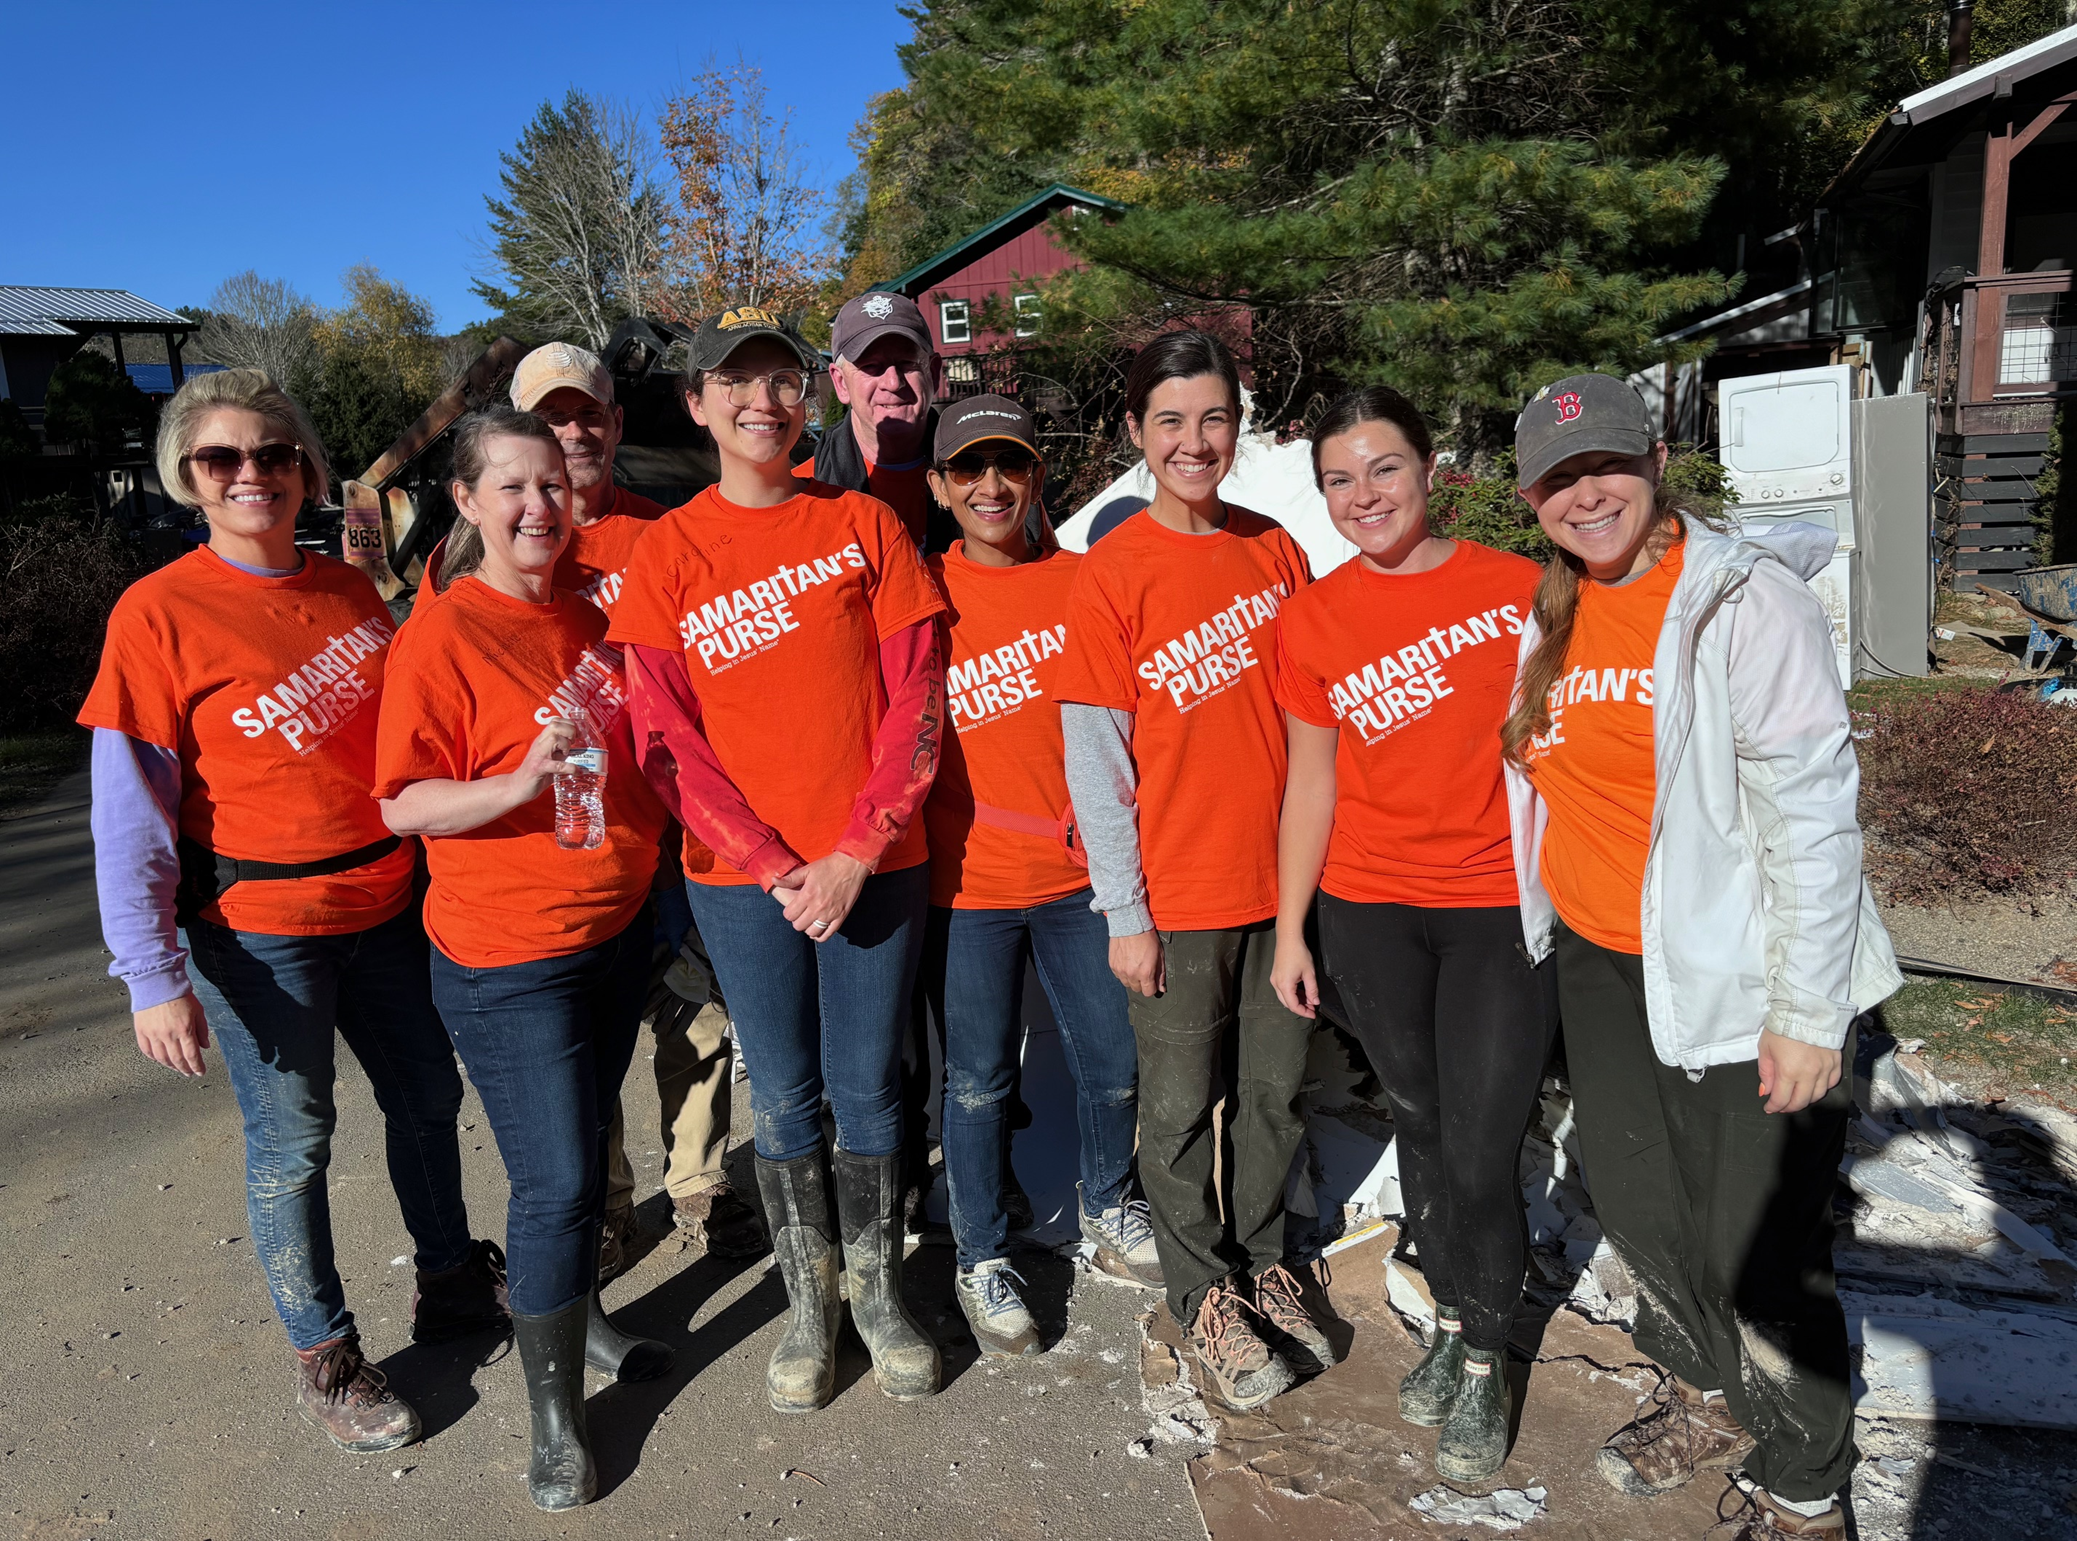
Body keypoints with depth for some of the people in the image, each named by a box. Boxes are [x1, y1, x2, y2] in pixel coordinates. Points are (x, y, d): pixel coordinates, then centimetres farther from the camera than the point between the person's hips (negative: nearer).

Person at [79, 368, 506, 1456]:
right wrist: (153, 976, -14)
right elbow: (130, 815, -11)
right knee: (292, 1138, 7)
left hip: (385, 904, 5)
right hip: (258, 929, -5)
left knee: (428, 1095, 17)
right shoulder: (158, 612, -11)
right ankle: (323, 1353, 28)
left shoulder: (347, 589, 4)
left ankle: (450, 1281, 39)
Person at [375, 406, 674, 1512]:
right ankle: (553, 1410, 18)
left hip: (615, 929, 6)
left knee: (584, 1150, 19)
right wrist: (521, 780, -30)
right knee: (556, 1180, -1)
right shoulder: (442, 633, -13)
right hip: (509, 958, -6)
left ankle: (576, 1312, 41)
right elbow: (403, 803, -15)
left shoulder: (585, 616, 7)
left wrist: (652, 873, 13)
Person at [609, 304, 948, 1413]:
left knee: (868, 1086, 10)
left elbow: (915, 699, -2)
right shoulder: (668, 552, 1)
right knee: (783, 1095, 12)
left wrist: (857, 850, -11)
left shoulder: (865, 524, 2)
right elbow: (667, 739, -3)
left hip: (874, 863, 0)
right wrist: (772, 866, -11)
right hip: (742, 875, 0)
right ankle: (809, 1305, 30)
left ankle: (880, 1295, 30)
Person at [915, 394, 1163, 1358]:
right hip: (966, 879, -2)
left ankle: (1108, 1211, 40)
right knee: (978, 1081, 9)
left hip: (1080, 872, 2)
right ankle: (982, 1259, 31)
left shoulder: (1083, 582, 3)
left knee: (1115, 1064, 12)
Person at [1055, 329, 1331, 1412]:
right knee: (1182, 1106, 9)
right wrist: (1123, 913, -9)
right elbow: (1095, 761, -9)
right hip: (1177, 894, -4)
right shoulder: (1108, 576, -8)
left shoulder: (1275, 551, 4)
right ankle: (1204, 1291, 30)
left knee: (1276, 1090, 16)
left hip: (1284, 875, 4)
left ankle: (1264, 1259, 38)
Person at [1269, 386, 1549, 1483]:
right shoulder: (1312, 619, 1)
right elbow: (1312, 781, 5)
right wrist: (1289, 929, 6)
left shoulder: (1518, 587, -4)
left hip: (1501, 907, -2)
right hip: (1369, 909, 2)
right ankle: (1450, 1322, 37)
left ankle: (1485, 1364, 23)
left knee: (1479, 1157, -2)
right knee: (1419, 1126, 14)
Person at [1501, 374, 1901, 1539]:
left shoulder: (1745, 593, -14)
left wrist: (1807, 1010, -19)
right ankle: (1712, 1400, 46)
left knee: (1761, 1255, 3)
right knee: (1639, 1202, 20)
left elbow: (1813, 807, -18)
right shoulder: (1552, 618, 6)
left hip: (1741, 975, -7)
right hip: (1600, 962, 7)